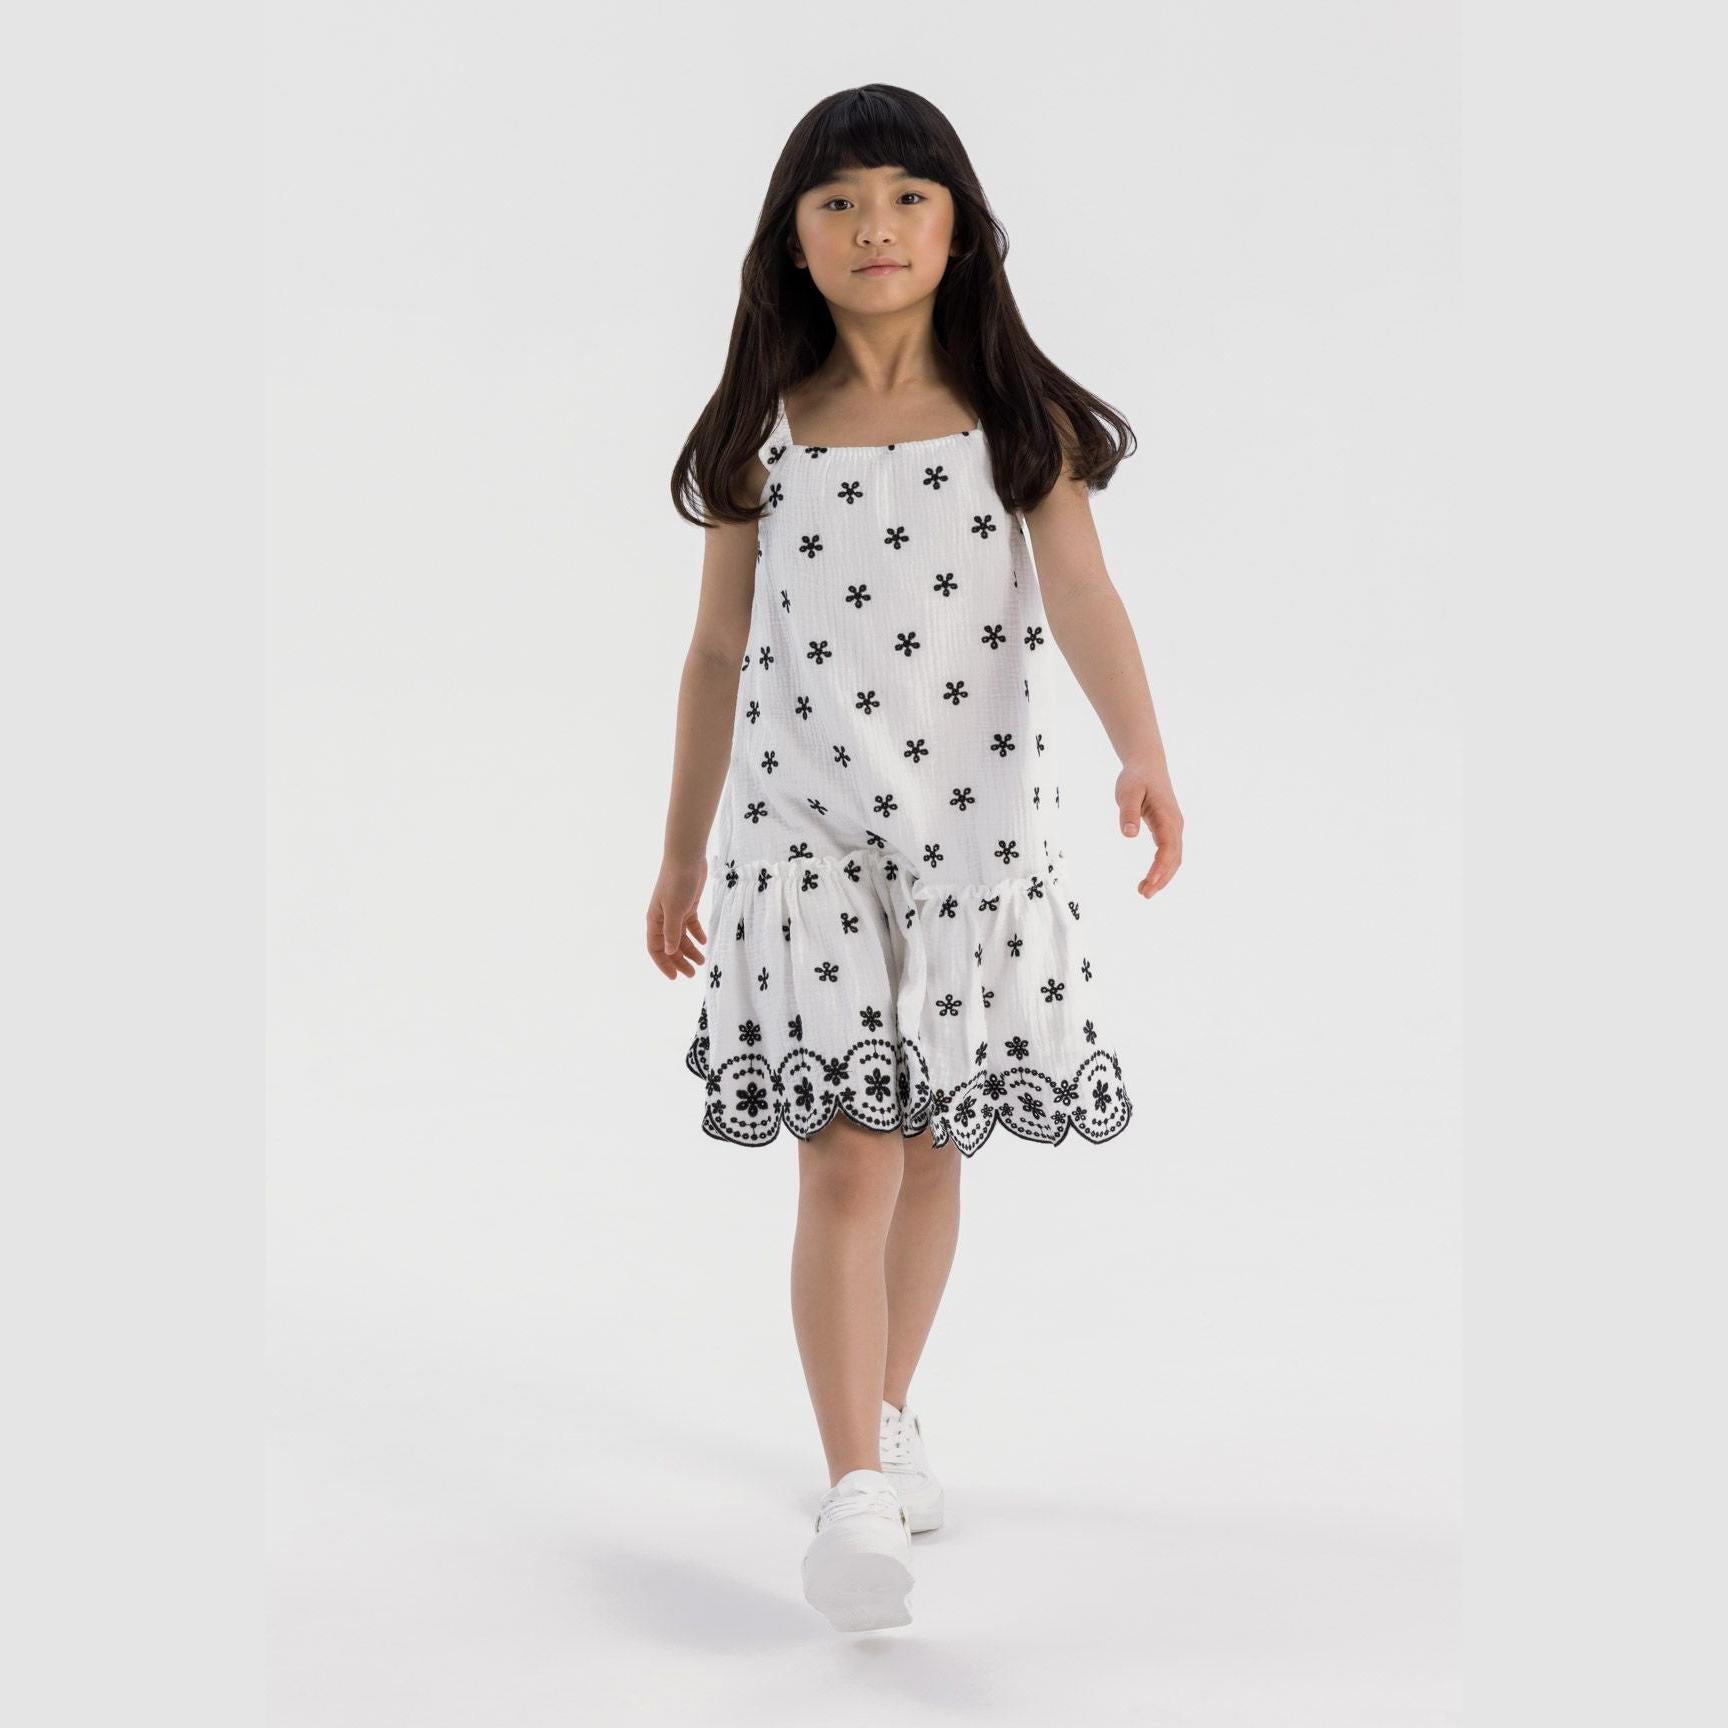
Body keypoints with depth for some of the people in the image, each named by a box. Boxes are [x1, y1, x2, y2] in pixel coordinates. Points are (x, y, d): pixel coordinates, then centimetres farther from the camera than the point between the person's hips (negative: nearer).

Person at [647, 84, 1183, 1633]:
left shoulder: (1021, 426, 1)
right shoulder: (763, 437, 3)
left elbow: (1083, 601, -12)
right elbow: (718, 657, 9)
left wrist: (1144, 753, -31)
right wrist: (682, 857, 13)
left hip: (977, 822, 1)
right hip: (803, 824, -1)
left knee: (933, 1146, 13)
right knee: (845, 1157, -10)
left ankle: (892, 1410, 35)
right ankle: (856, 1494, -10)